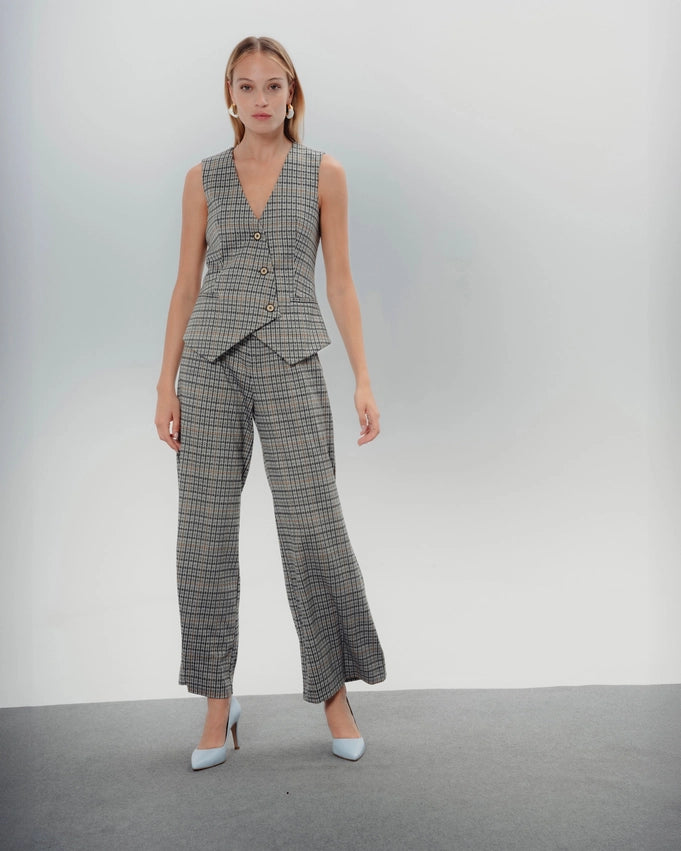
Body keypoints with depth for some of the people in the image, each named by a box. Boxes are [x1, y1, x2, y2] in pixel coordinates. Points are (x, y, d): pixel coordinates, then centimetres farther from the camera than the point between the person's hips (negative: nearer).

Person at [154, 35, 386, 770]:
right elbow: (186, 285, 9)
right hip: (211, 361, 2)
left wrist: (364, 379, -3)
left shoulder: (324, 173, 8)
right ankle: (218, 706, 15)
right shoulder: (203, 179, 11)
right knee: (206, 531, 1)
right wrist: (166, 385, 2)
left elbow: (339, 280, 5)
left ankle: (333, 692, 15)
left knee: (313, 529, -5)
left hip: (291, 366, -1)